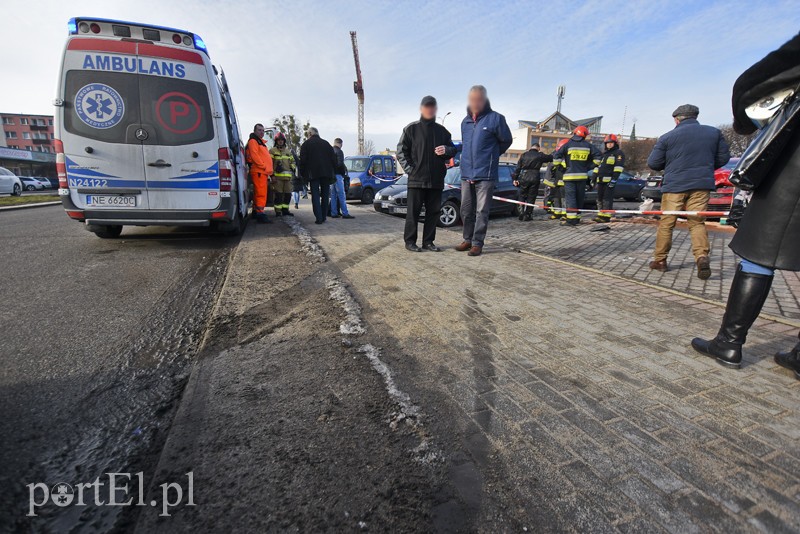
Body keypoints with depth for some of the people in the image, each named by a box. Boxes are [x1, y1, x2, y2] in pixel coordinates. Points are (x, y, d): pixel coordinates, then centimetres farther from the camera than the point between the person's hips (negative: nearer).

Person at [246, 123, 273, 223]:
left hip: (263, 171, 10)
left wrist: (268, 170, 18)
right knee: (261, 193, -16)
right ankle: (260, 213, -19)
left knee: (258, 193, 14)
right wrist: (264, 166, -17)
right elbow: (254, 155, -16)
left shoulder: (261, 142, 28)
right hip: (258, 171, -10)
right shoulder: (253, 141, -3)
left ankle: (255, 211, 21)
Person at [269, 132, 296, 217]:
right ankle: (278, 211, -3)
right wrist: (272, 174, -9)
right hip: (277, 176, -5)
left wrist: (293, 169, 13)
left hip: (288, 176, 5)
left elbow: (292, 161, 28)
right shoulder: (273, 151, 5)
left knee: (288, 194, 5)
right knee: (278, 194, -7)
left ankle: (285, 210, 15)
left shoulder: (288, 151, 22)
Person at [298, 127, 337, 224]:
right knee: (325, 195, 10)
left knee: (315, 195, -2)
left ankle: (319, 218, -11)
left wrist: (303, 174, 4)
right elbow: (333, 159, 10)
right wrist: (333, 173, 12)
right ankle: (324, 217, 14)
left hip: (313, 173, -3)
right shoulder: (326, 143, 13)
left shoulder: (306, 144, 5)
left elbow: (303, 161, -1)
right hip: (327, 173, 3)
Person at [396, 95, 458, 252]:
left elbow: (453, 149, 21)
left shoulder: (441, 130, 16)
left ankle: (428, 241, 14)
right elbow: (401, 151, 3)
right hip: (416, 179, -4)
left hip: (436, 180, 4)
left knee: (434, 211, 5)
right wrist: (409, 169, -8)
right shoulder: (411, 128, 5)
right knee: (413, 211, -2)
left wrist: (447, 150, -2)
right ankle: (410, 241, 6)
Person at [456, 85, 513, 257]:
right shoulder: (465, 121, 13)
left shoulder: (495, 118, -3)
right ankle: (468, 239, 22)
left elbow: (506, 141, 5)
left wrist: (490, 156, 12)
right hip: (466, 174, 6)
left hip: (485, 174, -5)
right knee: (466, 210, 9)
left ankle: (477, 243, 6)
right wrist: (471, 158, 15)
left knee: (481, 211, -1)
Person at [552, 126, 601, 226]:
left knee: (570, 197, -7)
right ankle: (577, 218, 16)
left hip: (569, 175, -4)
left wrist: (563, 165, 4)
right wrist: (589, 167, 14)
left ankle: (571, 219, -15)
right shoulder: (588, 145, 7)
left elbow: (556, 156, -8)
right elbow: (597, 156, 7)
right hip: (582, 175, 4)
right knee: (579, 197, 11)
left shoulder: (568, 144, -3)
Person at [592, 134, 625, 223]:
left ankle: (606, 216, -12)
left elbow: (618, 167, -9)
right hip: (600, 180, 8)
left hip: (609, 180, -8)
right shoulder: (604, 154, 27)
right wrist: (594, 177, 19)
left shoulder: (618, 153, 3)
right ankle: (601, 215, 15)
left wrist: (614, 179, -19)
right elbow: (597, 166, 28)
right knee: (600, 198, 9)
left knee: (607, 198, -11)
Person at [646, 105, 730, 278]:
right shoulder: (714, 132, 9)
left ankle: (660, 260, 10)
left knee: (666, 223, 4)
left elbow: (653, 163, -1)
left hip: (674, 186, -3)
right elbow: (723, 158, 11)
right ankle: (702, 256, -11)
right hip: (701, 185, 3)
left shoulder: (667, 137, -2)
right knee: (697, 222, 8)